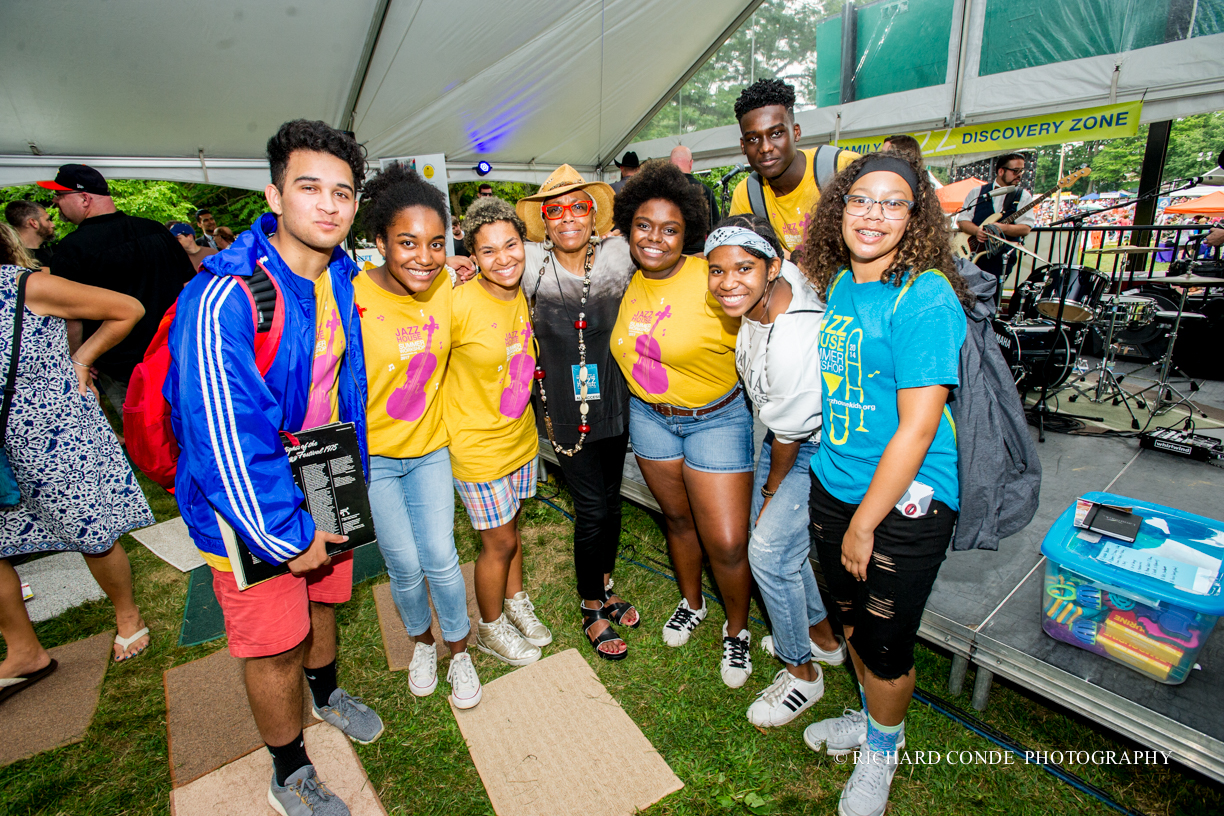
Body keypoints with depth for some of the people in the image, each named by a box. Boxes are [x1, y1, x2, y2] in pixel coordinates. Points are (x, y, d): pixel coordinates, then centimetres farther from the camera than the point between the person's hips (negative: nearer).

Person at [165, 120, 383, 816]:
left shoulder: (344, 277, -2)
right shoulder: (223, 297, -25)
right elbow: (224, 438, -25)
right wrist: (285, 536, -18)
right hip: (253, 503, -6)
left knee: (324, 602, 26)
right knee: (275, 647, 11)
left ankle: (327, 693, 55)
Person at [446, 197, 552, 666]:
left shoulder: (524, 298, -2)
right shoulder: (459, 302, -22)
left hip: (521, 437, 5)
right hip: (478, 446, -5)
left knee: (511, 528, 22)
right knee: (498, 543, 9)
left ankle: (516, 603, 46)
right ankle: (491, 629, 35)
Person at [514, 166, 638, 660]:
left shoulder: (617, 255, -4)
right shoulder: (532, 264, -7)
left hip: (613, 401, 3)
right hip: (564, 409, -3)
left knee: (611, 497, 16)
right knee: (591, 506, 1)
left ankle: (604, 588, 41)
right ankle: (592, 610, 25)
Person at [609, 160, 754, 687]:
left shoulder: (712, 281, -20)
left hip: (716, 419, -4)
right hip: (649, 416, 5)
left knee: (727, 543, -3)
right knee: (676, 516, 21)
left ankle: (736, 628, 28)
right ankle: (691, 602, 47)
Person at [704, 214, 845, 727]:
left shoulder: (793, 341, -37)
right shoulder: (782, 278, -14)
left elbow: (790, 433, -22)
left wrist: (773, 487, -4)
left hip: (820, 449, -9)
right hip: (786, 431, 9)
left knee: (770, 553, -3)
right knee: (764, 527, 18)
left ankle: (802, 672, 23)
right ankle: (822, 634, 41)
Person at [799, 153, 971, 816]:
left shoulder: (926, 297, -19)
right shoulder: (833, 284, 3)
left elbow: (917, 429, -20)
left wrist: (863, 524, -15)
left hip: (905, 502, -6)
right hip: (832, 485, 6)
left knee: (885, 642, 10)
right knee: (852, 615, 23)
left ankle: (883, 749, 41)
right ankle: (872, 717, 50)